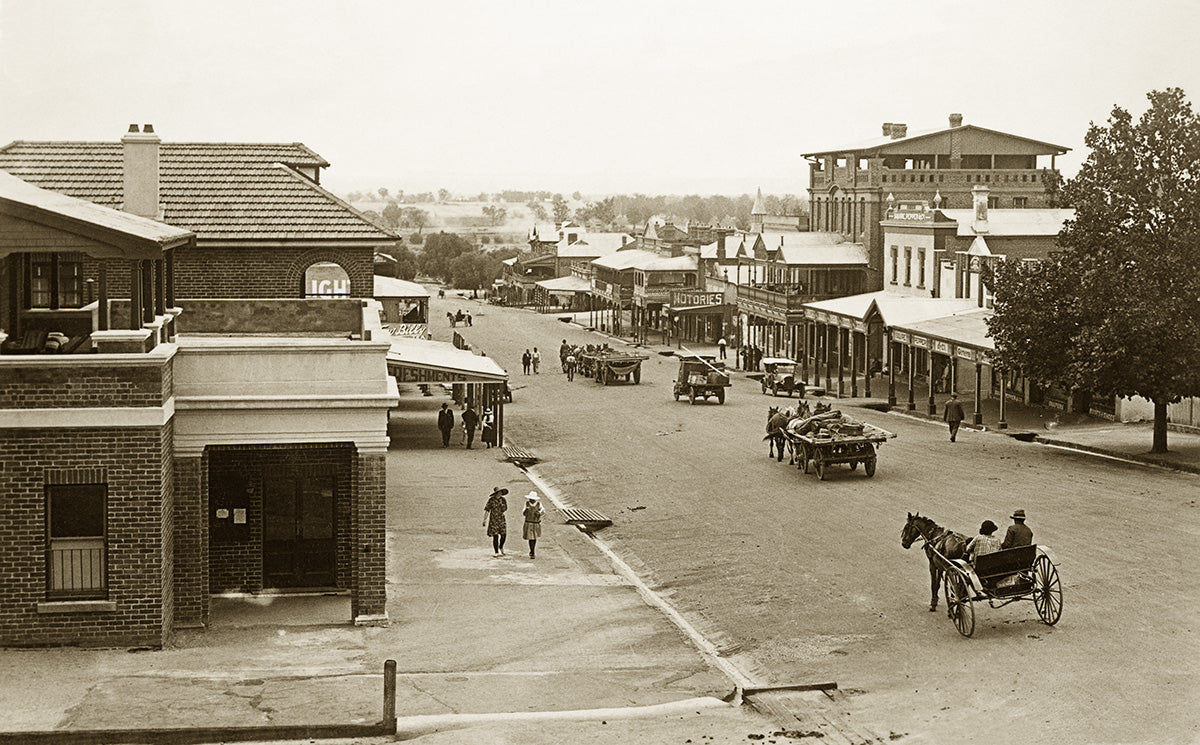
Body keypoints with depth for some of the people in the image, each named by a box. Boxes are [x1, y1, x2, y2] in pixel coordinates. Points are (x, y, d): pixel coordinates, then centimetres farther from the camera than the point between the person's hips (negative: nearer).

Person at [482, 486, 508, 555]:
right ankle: (496, 552, 3)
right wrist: (484, 520, -6)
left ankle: (501, 547, 26)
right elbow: (486, 510, -4)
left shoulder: (503, 500, 4)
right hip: (493, 520, -3)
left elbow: (505, 509, 10)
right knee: (495, 536, -4)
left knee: (504, 534, -3)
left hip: (501, 519, 3)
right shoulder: (491, 500, -7)